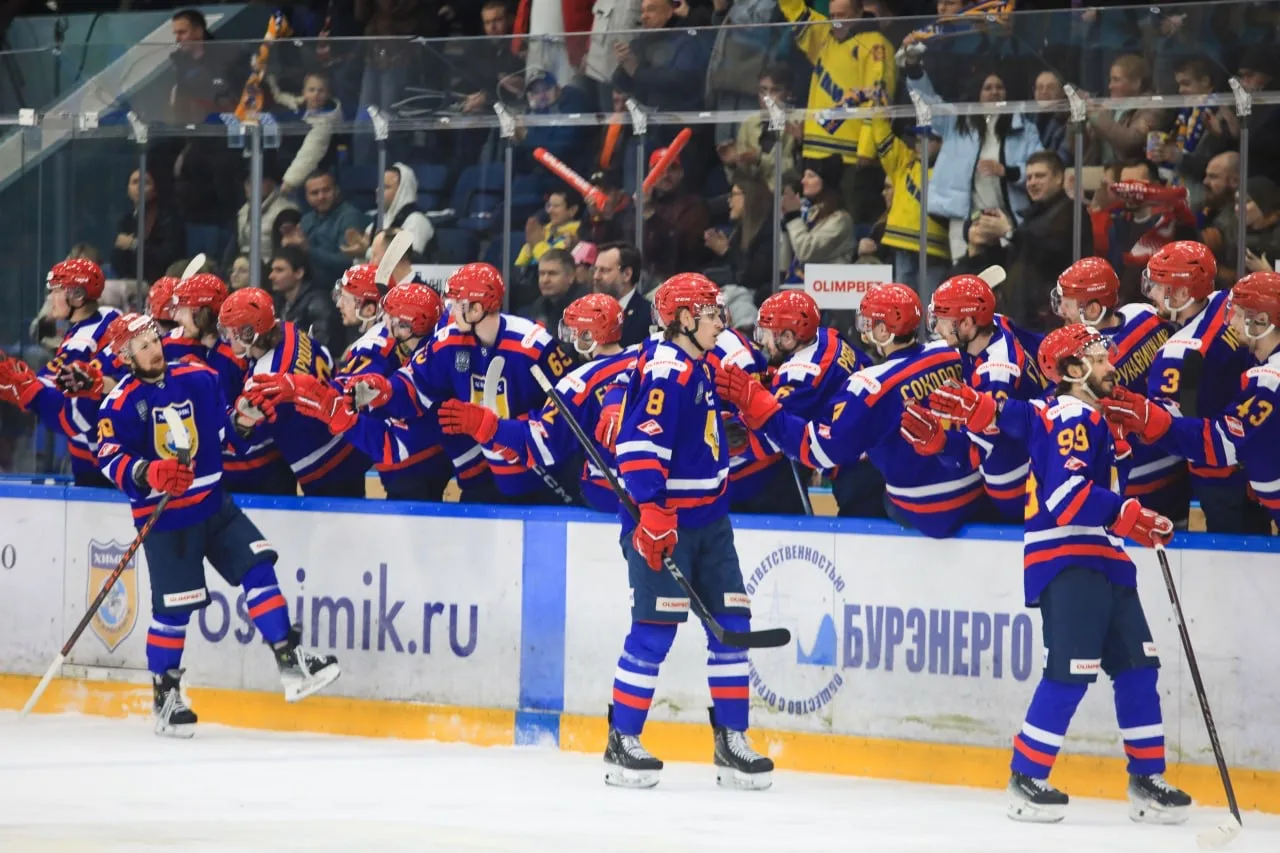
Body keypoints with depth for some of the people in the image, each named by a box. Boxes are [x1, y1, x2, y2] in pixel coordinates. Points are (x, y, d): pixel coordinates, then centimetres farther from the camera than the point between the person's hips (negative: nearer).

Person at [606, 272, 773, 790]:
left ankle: (731, 741, 10)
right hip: (663, 522, -9)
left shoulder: (701, 367, 15)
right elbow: (639, 443, -24)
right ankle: (622, 743, 0)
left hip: (707, 519, 9)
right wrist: (651, 513, -29)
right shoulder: (664, 369, -16)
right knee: (654, 629, -8)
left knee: (731, 622, 5)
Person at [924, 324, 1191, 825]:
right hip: (1065, 558, -10)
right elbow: (1067, 493, -22)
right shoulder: (1071, 417, -11)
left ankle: (1146, 781, 10)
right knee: (1071, 671, -13)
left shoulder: (1089, 417, 19)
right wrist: (1132, 519, -22)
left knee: (1137, 666, 6)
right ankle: (1025, 780, -6)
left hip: (1101, 559, 10)